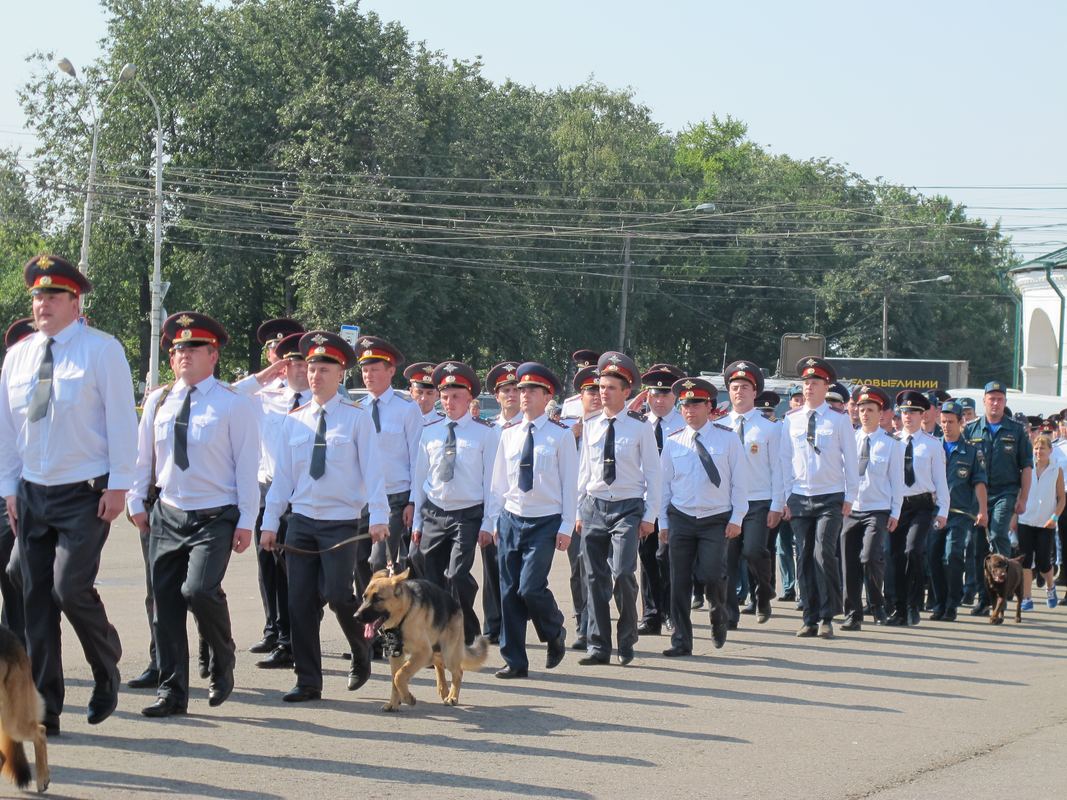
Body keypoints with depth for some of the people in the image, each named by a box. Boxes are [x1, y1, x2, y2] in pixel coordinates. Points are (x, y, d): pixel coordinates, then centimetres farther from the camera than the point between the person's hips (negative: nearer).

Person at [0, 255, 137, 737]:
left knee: (71, 588, -17)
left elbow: (121, 420, -7)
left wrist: (117, 485, -11)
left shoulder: (102, 349, -5)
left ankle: (107, 669, 11)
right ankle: (44, 711, 9)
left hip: (85, 495, -5)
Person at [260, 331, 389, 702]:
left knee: (336, 595, -13)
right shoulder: (294, 421, 10)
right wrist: (270, 522, 6)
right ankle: (308, 682, 9)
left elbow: (372, 470, -5)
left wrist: (378, 517, -15)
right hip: (301, 519, 4)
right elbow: (282, 474, 10)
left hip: (342, 522, -4)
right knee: (300, 602, 1)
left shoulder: (357, 418, -1)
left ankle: (362, 653, 17)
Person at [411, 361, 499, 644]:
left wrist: (488, 523, -8)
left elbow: (491, 479, -2)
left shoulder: (485, 432, -2)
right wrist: (417, 522, 9)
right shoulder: (430, 432, 9)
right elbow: (419, 477, 12)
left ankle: (466, 640, -2)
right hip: (434, 514, 4)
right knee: (431, 581, 4)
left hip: (468, 515, -4)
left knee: (457, 576, -16)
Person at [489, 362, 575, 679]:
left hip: (545, 522, -4)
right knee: (509, 591, 1)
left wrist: (566, 527, -7)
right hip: (511, 520, 4)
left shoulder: (561, 436, -3)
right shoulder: (508, 434, 9)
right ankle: (515, 661, 9)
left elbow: (570, 484, -3)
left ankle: (555, 634, 16)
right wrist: (495, 519, 8)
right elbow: (499, 481, 13)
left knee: (530, 588, -14)